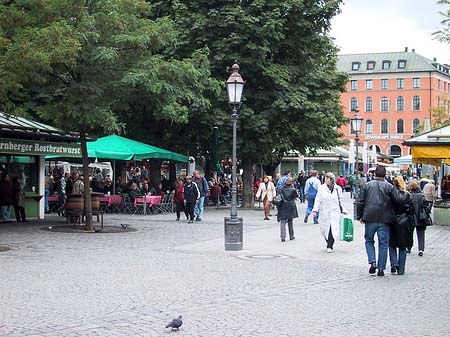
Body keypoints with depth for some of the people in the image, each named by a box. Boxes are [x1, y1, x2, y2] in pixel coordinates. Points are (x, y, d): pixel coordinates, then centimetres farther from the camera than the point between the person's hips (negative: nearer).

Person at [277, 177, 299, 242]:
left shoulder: (282, 189, -8)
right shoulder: (293, 189, -10)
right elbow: (297, 196, 6)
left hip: (283, 207, -1)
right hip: (291, 207, 1)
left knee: (282, 222, 0)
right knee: (290, 222, 16)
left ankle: (283, 237, -11)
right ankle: (291, 236, 24)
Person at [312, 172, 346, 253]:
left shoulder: (338, 188, 5)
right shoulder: (322, 188, 3)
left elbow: (341, 200, 13)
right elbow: (318, 200, 2)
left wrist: (343, 210, 14)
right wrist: (315, 209, -7)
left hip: (335, 212, -1)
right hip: (324, 212, 1)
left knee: (333, 229, -10)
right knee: (325, 230, 3)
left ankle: (329, 246, -1)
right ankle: (329, 244, 25)